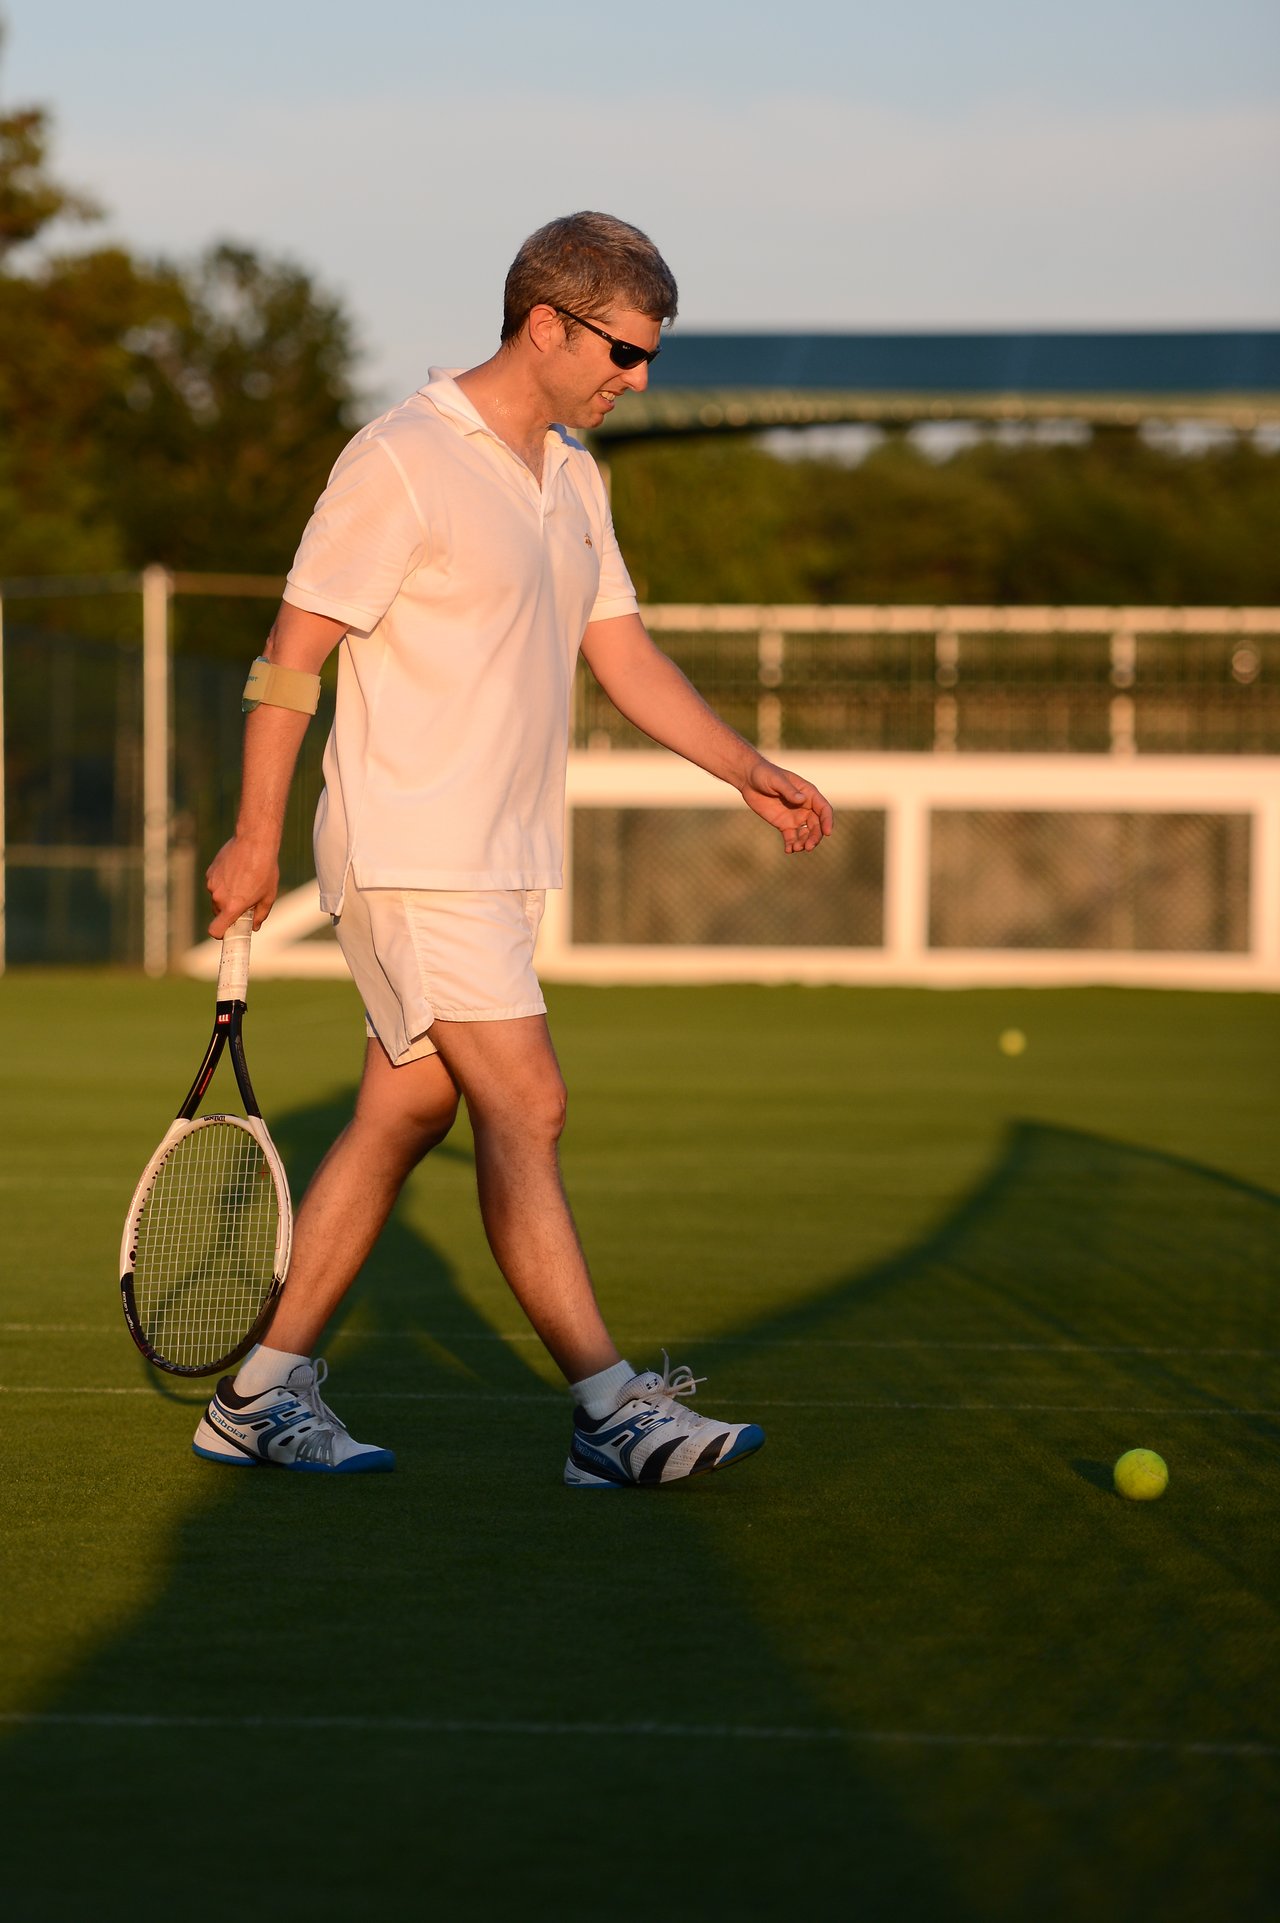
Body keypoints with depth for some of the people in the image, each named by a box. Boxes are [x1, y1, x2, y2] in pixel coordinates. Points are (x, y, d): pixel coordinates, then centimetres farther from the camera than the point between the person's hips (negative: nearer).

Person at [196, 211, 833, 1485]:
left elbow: (624, 656, 17)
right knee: (525, 1107, -12)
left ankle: (264, 1392, 17)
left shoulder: (571, 476, 14)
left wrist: (747, 770, 5)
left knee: (403, 1118, 10)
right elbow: (294, 653, -12)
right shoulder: (401, 462, -14)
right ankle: (612, 1413, -13)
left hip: (497, 858, 9)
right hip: (410, 855, -9)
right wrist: (255, 835, -13)